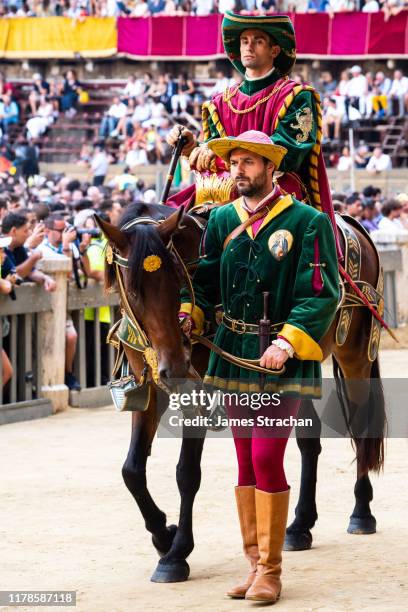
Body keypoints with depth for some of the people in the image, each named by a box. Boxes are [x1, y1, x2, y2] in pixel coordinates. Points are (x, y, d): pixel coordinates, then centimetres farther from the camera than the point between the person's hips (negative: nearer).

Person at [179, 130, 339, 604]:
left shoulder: (308, 222, -7)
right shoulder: (222, 220, 7)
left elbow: (321, 294, -12)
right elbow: (205, 278, 10)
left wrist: (288, 342, -22)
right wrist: (188, 314, -9)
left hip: (282, 358, -5)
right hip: (234, 355, 5)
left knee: (267, 458, -10)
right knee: (245, 459, 10)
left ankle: (270, 570, 0)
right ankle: (254, 561, 20)